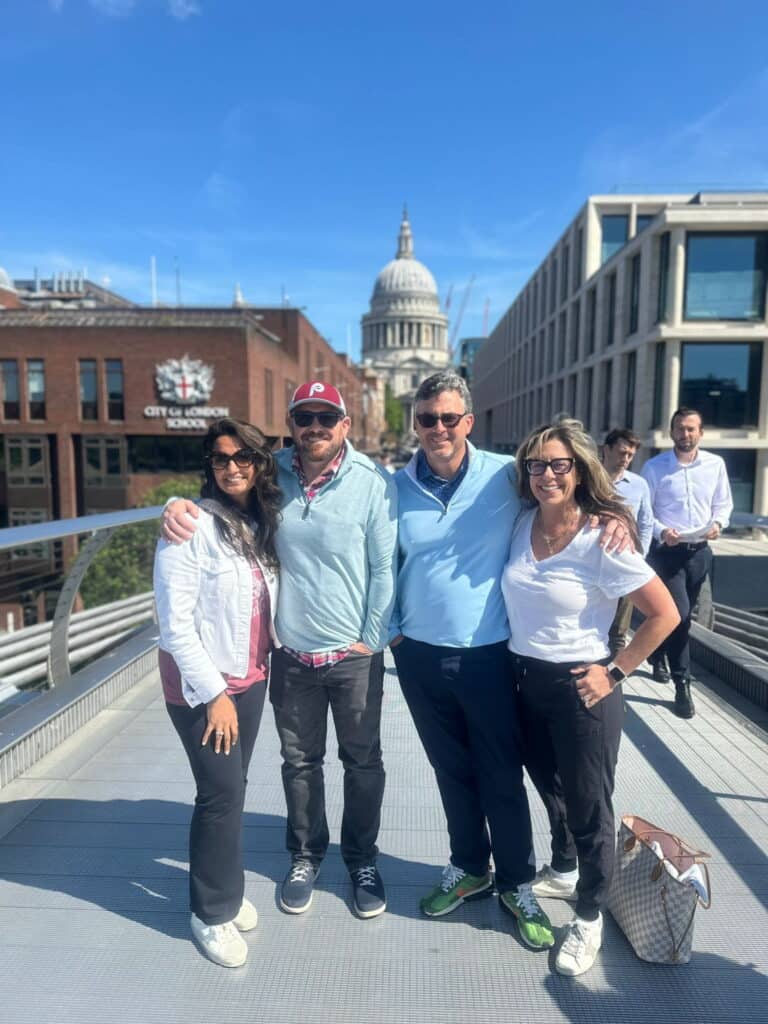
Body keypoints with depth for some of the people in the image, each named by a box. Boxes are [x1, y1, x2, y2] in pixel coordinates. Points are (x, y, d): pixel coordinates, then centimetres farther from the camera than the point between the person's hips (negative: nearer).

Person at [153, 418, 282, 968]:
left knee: (233, 788, 17)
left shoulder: (262, 524, 3)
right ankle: (213, 910, 24)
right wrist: (213, 694, -16)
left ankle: (227, 889, 37)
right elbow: (175, 624, -18)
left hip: (251, 679, 6)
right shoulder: (191, 527, -17)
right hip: (202, 685, -6)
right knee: (222, 793, 1)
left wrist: (262, 667, 7)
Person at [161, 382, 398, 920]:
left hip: (356, 655, -2)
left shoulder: (373, 483, -14)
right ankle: (306, 855, 43)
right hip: (292, 654, 3)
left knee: (363, 761, 16)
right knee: (300, 761, 20)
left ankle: (362, 859, 40)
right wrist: (179, 503, -12)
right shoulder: (272, 473, -5)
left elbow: (384, 568, -9)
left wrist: (372, 639, -8)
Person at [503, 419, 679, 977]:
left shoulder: (603, 541, -18)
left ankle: (589, 917, 36)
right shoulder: (521, 525, -4)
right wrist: (515, 665, 7)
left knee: (588, 805, 12)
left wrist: (615, 672, -14)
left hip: (578, 689, -5)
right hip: (524, 680, 6)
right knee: (549, 786, 26)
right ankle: (562, 871, 53)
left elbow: (665, 614, -13)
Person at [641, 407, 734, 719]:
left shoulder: (715, 464, 4)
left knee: (682, 614, 17)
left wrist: (718, 523, -8)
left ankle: (657, 658, 43)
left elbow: (724, 503, 11)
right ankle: (682, 685, -3)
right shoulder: (654, 467, -5)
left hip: (700, 551, 4)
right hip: (666, 550, -4)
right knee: (678, 613, -13)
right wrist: (661, 531, -21)